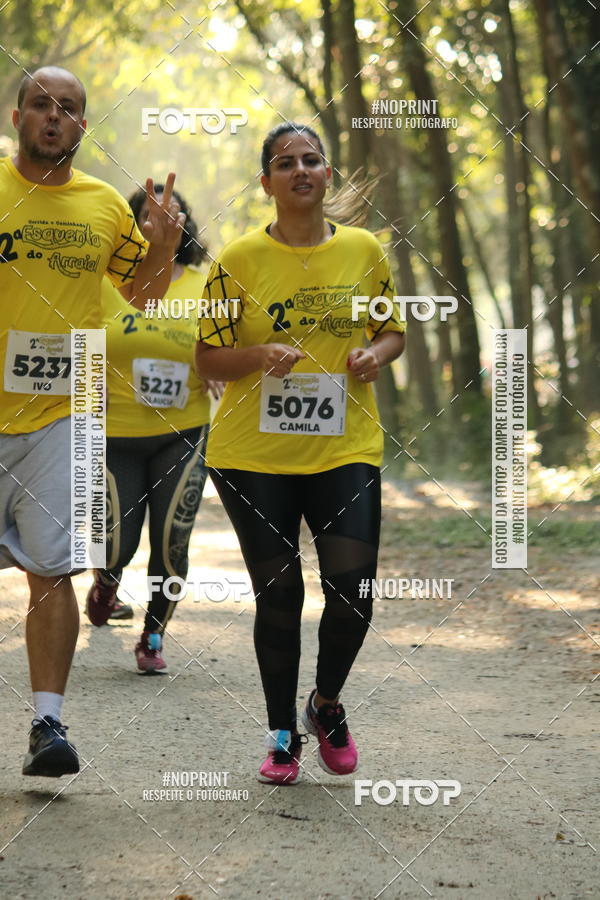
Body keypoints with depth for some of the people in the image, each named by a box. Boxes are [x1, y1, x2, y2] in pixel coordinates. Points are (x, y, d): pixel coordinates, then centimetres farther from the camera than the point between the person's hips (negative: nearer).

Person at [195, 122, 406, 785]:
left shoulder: (364, 250, 5)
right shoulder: (239, 259, -2)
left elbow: (392, 331, 16)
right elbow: (208, 358, 2)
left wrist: (376, 355, -6)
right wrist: (262, 354, -17)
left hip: (345, 449, 1)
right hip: (254, 453, -1)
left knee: (353, 591, -7)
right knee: (277, 595, 2)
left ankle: (326, 705, 22)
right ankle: (282, 734, 20)